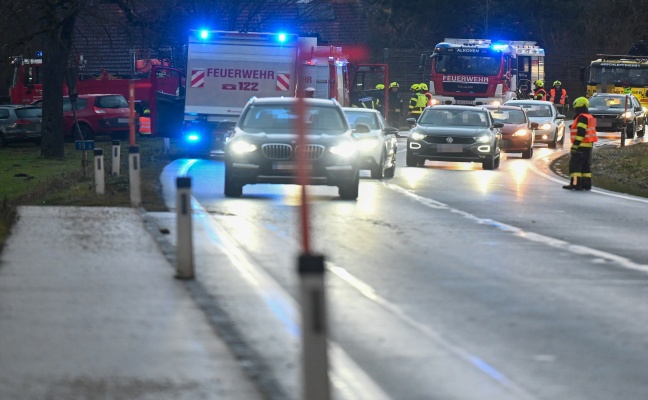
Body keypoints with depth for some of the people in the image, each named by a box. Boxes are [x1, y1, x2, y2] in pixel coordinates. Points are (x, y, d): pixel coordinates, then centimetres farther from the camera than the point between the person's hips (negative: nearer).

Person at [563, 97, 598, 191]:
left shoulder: (582, 118, -15)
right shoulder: (589, 117, 18)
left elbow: (580, 133, -22)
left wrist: (575, 145, -22)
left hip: (581, 146, -10)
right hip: (588, 146, 10)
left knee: (575, 164, -8)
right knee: (586, 165, 12)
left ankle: (575, 183, -13)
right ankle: (587, 184, 11)